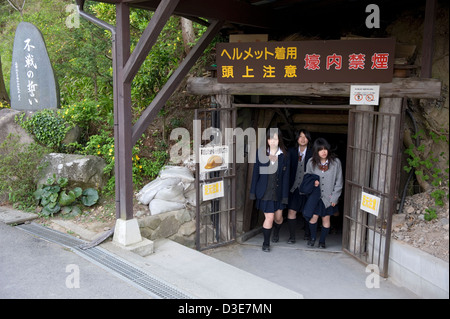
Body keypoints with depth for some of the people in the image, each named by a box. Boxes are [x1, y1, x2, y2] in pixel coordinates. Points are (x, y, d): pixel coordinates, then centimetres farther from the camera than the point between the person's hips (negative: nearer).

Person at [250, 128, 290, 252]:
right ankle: (266, 243, 17)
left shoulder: (284, 155, -3)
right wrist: (253, 192, 0)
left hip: (278, 191, 2)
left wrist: (285, 195, -5)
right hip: (265, 191, -1)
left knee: (278, 217, 14)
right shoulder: (260, 153, -3)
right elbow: (256, 172, 1)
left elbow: (286, 176, -2)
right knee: (269, 217, -4)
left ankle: (276, 235, 47)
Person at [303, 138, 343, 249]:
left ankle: (322, 240, 27)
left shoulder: (335, 162, -10)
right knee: (313, 217, -3)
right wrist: (313, 181, -12)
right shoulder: (311, 162, -6)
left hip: (329, 196, 0)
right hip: (315, 195, 0)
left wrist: (334, 197, -5)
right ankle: (312, 237, 24)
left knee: (326, 219, 8)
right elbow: (307, 176, 10)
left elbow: (339, 181, -3)